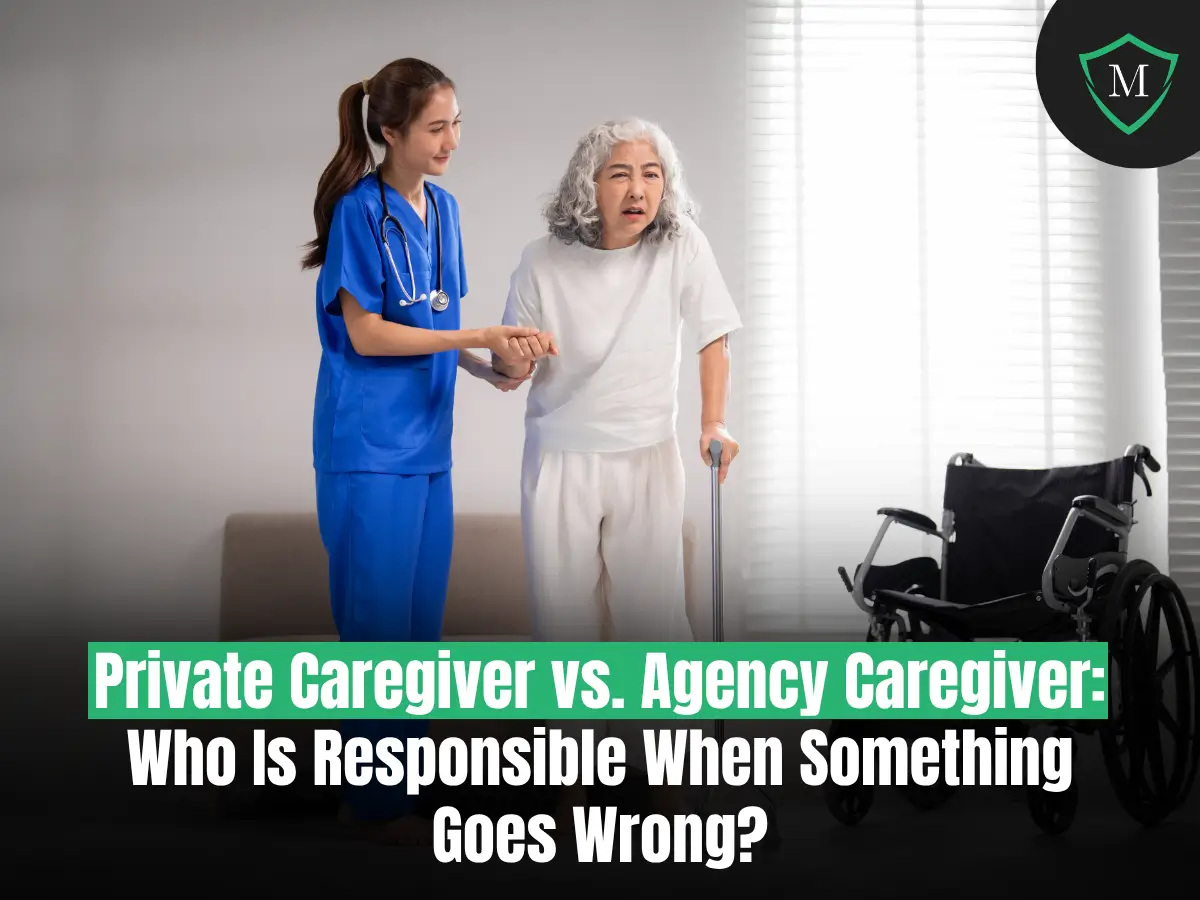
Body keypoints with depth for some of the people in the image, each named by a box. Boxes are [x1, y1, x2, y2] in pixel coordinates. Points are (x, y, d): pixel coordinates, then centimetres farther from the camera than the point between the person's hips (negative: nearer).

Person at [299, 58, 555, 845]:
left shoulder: (443, 207, 10)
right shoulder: (361, 211, -11)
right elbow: (366, 334, -13)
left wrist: (491, 368, -2)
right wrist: (479, 337, -16)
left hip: (428, 441, 7)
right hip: (369, 447, -7)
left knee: (421, 621, 11)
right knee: (379, 621, 0)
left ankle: (407, 780, 22)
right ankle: (375, 798, 11)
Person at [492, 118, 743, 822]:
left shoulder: (682, 248, -9)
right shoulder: (545, 262, -9)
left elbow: (713, 336, 1)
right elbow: (514, 371, -1)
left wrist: (715, 425, -10)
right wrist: (511, 360, -24)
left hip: (648, 458, 0)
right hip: (561, 461, 1)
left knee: (657, 621, -2)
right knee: (565, 626, 5)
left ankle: (667, 783, 12)